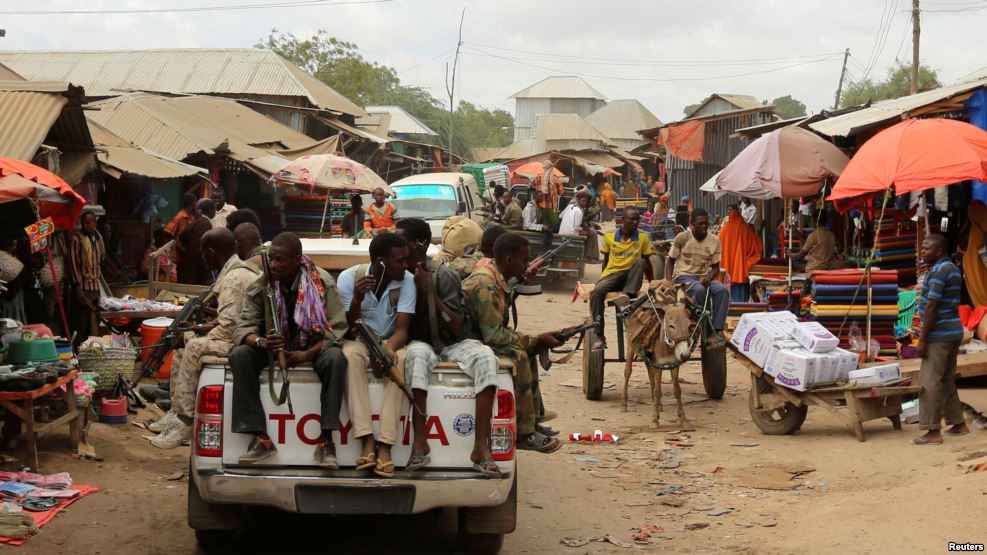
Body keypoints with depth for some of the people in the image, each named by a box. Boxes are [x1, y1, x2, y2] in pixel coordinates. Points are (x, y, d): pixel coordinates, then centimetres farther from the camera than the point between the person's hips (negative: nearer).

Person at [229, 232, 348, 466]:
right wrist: (260, 342, -35)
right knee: (239, 355, -28)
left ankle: (326, 440, -29)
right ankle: (260, 438, -28)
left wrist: (306, 355, -28)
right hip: (272, 348, 2)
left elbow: (336, 329, -15)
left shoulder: (322, 283, -13)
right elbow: (243, 326, -11)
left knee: (335, 358, -35)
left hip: (313, 347, -2)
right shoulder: (260, 286, -8)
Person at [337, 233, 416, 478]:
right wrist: (357, 298, -32)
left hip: (389, 341, 1)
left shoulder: (407, 280, -13)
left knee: (399, 359, -34)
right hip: (358, 339, -1)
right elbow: (347, 327, -13)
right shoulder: (349, 278, -15)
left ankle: (385, 444, -38)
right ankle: (366, 440, -40)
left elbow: (401, 329, -18)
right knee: (351, 354, -36)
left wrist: (389, 348, -41)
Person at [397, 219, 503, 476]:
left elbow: (456, 326, -12)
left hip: (453, 343, -1)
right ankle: (420, 442, -39)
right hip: (423, 343, 1)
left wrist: (428, 292, -17)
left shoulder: (443, 275, -7)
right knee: (416, 354, -36)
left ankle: (481, 446, -36)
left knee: (485, 358, -33)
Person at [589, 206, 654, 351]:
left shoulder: (643, 238, 2)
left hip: (630, 276, 0)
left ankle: (628, 295, -35)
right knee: (597, 292, -32)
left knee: (640, 261, -30)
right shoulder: (610, 237, 3)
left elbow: (647, 263, 7)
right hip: (611, 274, 0)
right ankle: (598, 336, -29)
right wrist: (603, 280, 15)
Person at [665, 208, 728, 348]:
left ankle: (717, 331, -32)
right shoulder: (682, 237, -3)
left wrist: (709, 277, -16)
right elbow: (670, 261, 4)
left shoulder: (714, 240, 4)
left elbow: (716, 267, 7)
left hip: (704, 277, 3)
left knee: (723, 290, -28)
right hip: (683, 276, -3)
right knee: (699, 290, -37)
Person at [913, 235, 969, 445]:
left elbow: (931, 307, -20)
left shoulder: (938, 272, -17)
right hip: (954, 332, 10)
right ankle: (959, 424, 23)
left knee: (930, 382, -7)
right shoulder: (953, 269, 15)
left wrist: (923, 339, -18)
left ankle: (933, 432, -6)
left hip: (939, 334, -10)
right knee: (947, 380, 17)